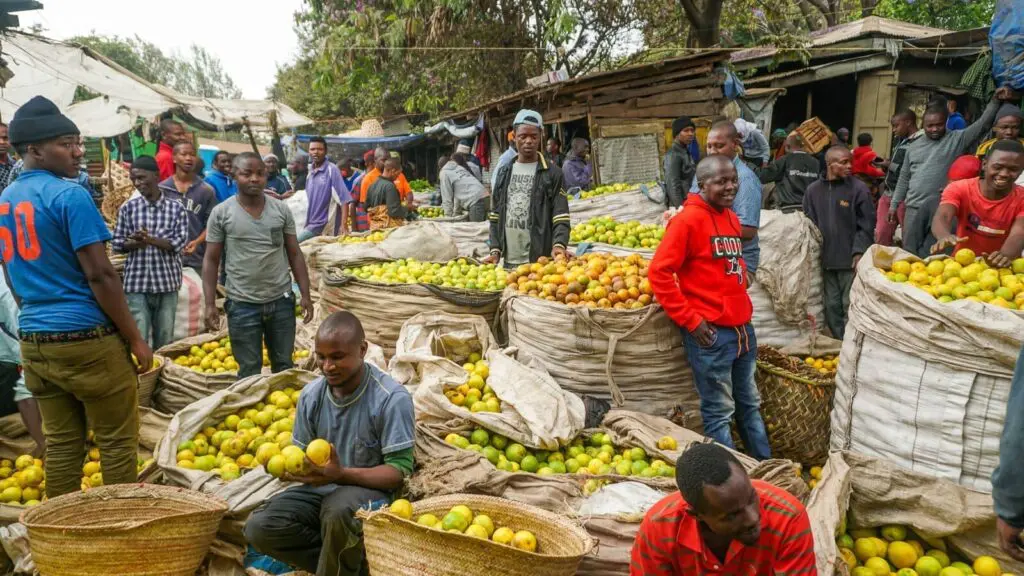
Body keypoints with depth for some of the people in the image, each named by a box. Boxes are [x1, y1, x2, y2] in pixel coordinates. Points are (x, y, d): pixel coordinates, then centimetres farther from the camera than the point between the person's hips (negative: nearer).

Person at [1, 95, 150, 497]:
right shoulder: (70, 195, -12)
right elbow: (100, 275, -16)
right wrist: (135, 339, -10)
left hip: (33, 340, 8)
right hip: (86, 336, -8)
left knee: (60, 444, 14)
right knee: (116, 443, 3)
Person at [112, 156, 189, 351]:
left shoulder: (176, 208, 2)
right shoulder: (128, 208, 4)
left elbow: (179, 243, -5)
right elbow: (117, 243, 4)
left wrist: (151, 240, -19)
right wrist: (135, 243, -16)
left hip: (167, 283, 0)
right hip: (136, 283, 0)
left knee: (165, 340, 8)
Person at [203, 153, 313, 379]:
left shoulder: (282, 210, 1)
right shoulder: (221, 213, -4)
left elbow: (295, 255, 6)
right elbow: (211, 261, 0)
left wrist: (306, 295, 1)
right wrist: (210, 304, -6)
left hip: (281, 301, 2)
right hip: (242, 305, -2)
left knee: (284, 366, 14)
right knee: (249, 372, 9)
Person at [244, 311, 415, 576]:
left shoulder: (392, 398, -17)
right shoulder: (311, 394, -2)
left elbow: (399, 470, -17)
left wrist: (341, 474, -31)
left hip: (368, 489, -5)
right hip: (320, 488, 6)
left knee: (339, 513, -38)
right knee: (259, 528, -17)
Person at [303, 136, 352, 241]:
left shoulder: (331, 170, -12)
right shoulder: (310, 170, 9)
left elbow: (344, 199, -18)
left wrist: (344, 225, -26)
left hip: (323, 225, -6)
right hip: (310, 223, 6)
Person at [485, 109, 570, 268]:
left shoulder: (552, 173, 0)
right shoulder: (504, 172, 13)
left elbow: (561, 218, -6)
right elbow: (495, 216, 14)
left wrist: (558, 244, -24)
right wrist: (495, 250, 3)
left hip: (540, 260, -4)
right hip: (509, 261, 4)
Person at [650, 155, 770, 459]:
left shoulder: (731, 217, 11)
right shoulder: (688, 219, -13)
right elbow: (659, 273, -18)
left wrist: (742, 308, 15)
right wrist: (690, 321, -16)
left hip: (743, 329, 8)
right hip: (711, 333, -8)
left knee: (750, 406, 20)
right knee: (719, 412, 5)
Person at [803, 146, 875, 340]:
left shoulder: (858, 188, -2)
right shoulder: (813, 190, 8)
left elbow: (867, 225, -3)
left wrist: (859, 252, -12)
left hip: (851, 261, -3)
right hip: (826, 261, 4)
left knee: (850, 307, -2)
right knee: (832, 307, 9)